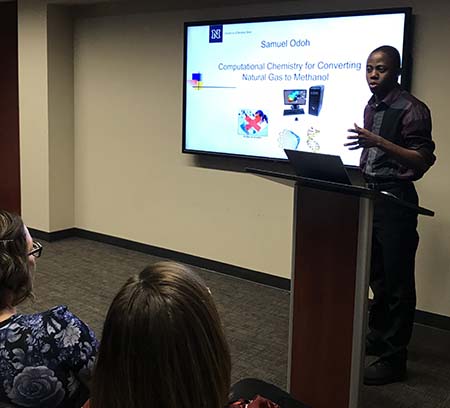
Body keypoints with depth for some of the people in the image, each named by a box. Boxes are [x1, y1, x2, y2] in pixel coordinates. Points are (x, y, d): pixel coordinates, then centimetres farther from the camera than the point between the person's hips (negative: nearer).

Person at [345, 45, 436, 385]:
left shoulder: (411, 109, -12)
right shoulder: (371, 107, 13)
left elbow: (423, 160, -17)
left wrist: (379, 142, -27)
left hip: (395, 199, -8)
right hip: (370, 195, 8)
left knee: (397, 280, -2)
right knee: (377, 274, 17)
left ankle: (394, 358, 7)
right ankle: (377, 338, 31)